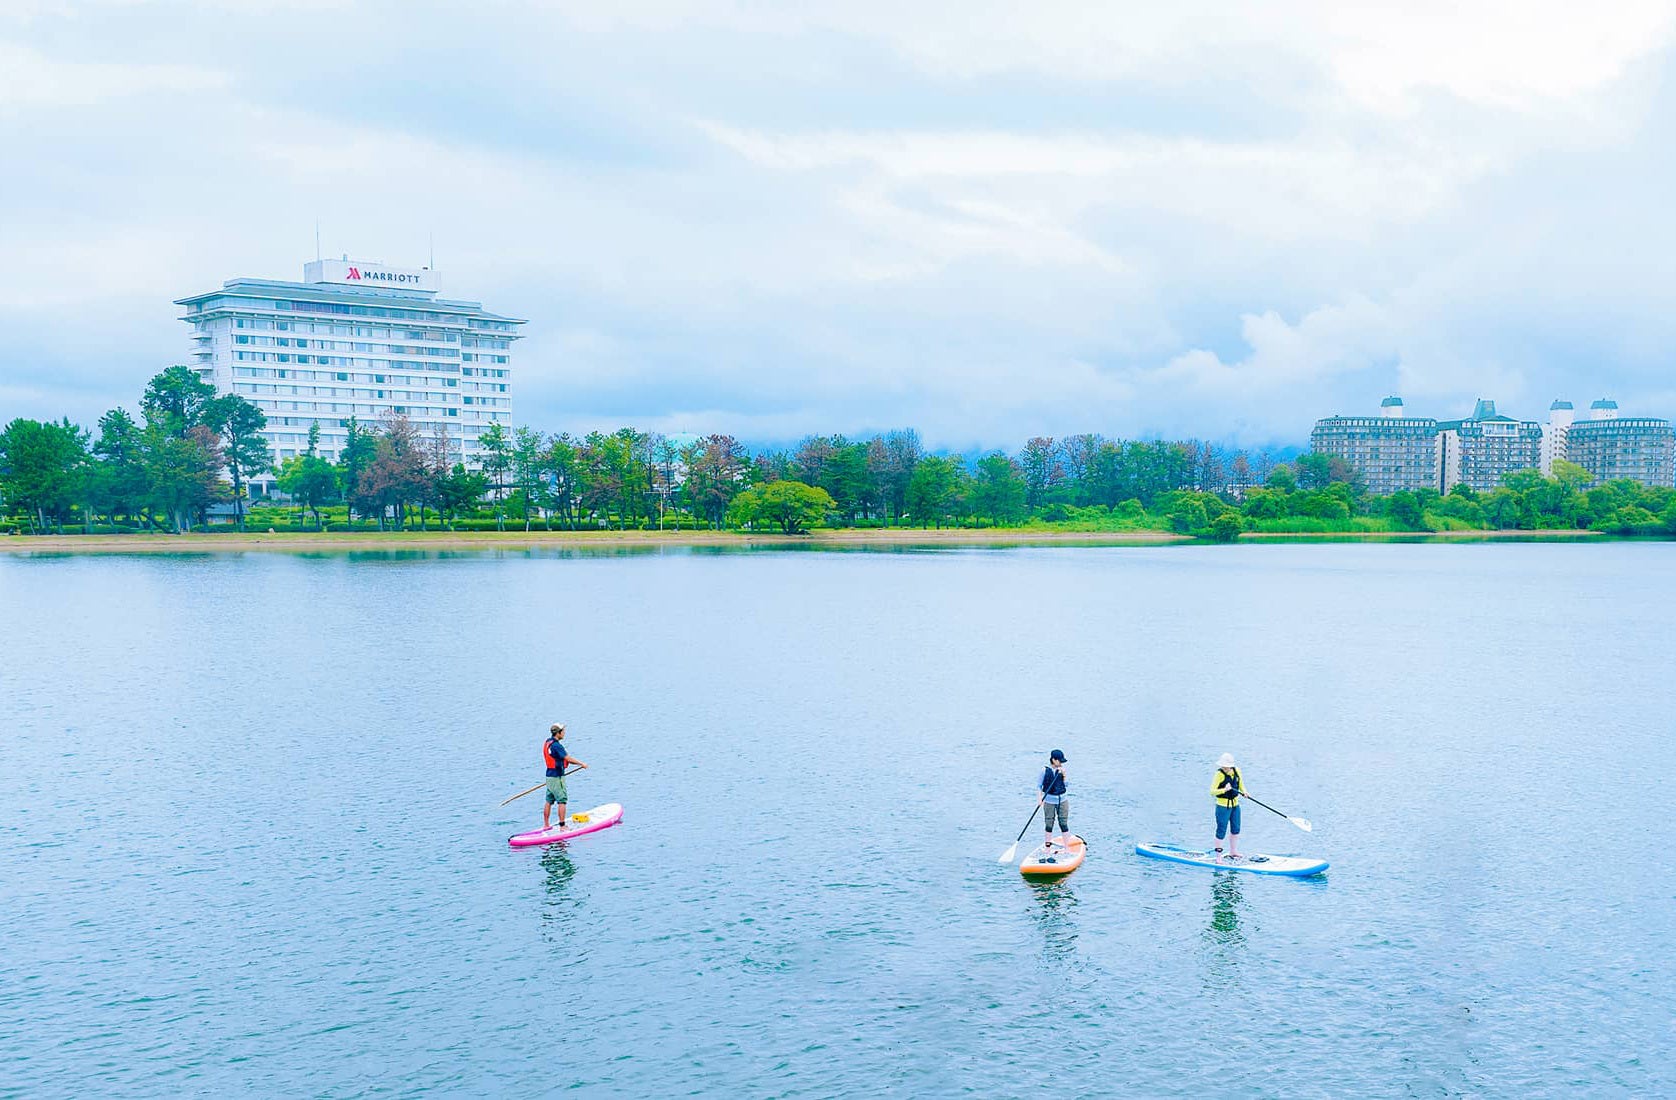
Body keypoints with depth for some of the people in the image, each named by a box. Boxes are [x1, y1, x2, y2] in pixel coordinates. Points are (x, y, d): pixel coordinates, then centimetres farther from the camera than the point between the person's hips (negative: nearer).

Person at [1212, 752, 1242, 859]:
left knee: (1235, 830, 20)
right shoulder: (1219, 774, -20)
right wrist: (1224, 790, -38)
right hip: (1223, 805, -7)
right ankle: (1218, 856, 5)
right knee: (1221, 831, -4)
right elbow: (1212, 791, -23)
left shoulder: (1237, 771, -3)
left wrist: (1244, 791, -5)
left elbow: (1240, 785, 15)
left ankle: (1233, 852, 38)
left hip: (1235, 804, 7)